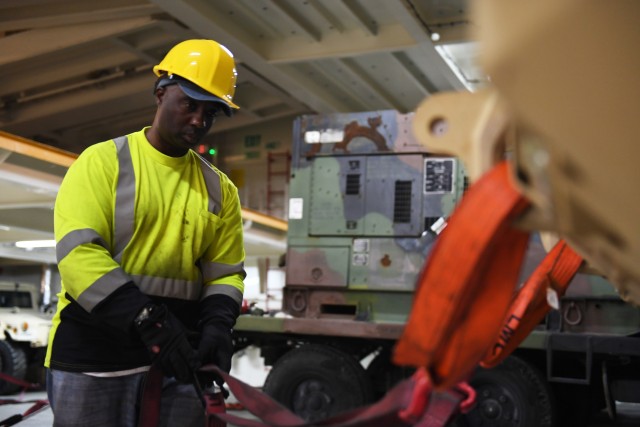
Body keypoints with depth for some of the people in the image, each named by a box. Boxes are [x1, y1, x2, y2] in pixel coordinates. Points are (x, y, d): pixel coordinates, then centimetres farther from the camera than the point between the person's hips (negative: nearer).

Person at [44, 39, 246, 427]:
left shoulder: (220, 189, 11)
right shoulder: (103, 162, -2)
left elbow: (225, 272, 12)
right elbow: (79, 252, -14)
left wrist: (217, 324, -9)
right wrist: (149, 322, -23)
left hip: (178, 356, 4)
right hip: (93, 357, -3)